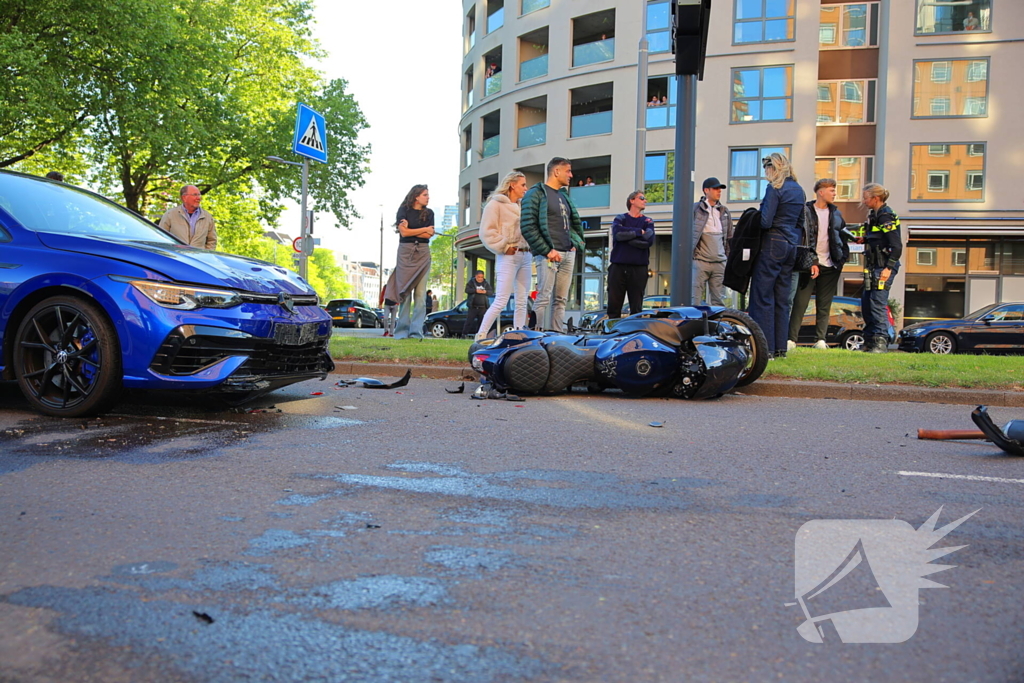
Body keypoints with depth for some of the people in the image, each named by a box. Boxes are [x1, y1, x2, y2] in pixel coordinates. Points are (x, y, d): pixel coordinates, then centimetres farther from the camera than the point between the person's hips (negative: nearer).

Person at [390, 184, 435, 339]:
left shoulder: (429, 213, 12)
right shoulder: (404, 210, 5)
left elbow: (429, 235, 1)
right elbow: (403, 232, -8)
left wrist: (411, 231, -7)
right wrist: (424, 229, -2)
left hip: (423, 253, 2)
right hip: (406, 252, -2)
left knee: (420, 293, -5)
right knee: (404, 292, -4)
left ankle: (417, 331, -6)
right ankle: (402, 331, -2)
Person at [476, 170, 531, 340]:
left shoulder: (522, 206, 18)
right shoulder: (496, 204, -3)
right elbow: (487, 232, -9)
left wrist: (530, 246, 5)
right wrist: (503, 247, -10)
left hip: (525, 255, 7)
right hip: (508, 256, -7)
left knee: (522, 302, 6)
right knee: (501, 301, -13)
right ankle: (480, 336, -7)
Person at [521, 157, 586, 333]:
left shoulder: (565, 195, 22)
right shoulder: (536, 193, -3)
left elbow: (575, 223, 28)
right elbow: (528, 227, -12)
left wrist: (575, 242, 8)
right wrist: (547, 251, -16)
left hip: (568, 254, 8)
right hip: (548, 255, -7)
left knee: (560, 300, 7)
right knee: (544, 298, -9)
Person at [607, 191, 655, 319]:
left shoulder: (647, 221, 14)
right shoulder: (620, 219, 12)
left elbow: (649, 240, -6)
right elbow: (617, 233, -10)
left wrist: (627, 235, -5)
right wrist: (639, 232, -5)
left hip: (639, 269, 1)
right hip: (618, 267, -1)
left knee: (636, 308, 1)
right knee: (613, 305, -4)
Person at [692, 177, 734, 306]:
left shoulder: (724, 211, 16)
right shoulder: (695, 208, 3)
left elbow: (730, 236, 20)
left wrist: (730, 257, 14)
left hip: (720, 262, 4)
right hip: (700, 261, -4)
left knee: (719, 300, 4)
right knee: (695, 299, -6)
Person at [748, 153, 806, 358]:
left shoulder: (774, 188, -10)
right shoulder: (798, 190, 15)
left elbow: (765, 222, -16)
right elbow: (800, 221, 19)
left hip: (773, 243, -8)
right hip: (791, 246, 8)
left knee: (762, 296, -5)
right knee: (782, 298, 10)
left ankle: (766, 348, -7)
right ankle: (780, 347, 11)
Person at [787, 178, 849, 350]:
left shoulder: (835, 213, 13)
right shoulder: (806, 211, -2)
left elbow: (843, 234, 21)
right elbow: (804, 238, -8)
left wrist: (843, 257, 10)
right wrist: (811, 263, -14)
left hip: (830, 265, 5)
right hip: (809, 264, -4)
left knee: (824, 305, 5)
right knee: (800, 302, -5)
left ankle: (820, 339, 9)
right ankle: (791, 339, -3)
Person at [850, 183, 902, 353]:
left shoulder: (886, 217, -13)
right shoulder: (874, 216, 15)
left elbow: (897, 246, -17)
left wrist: (889, 268, -20)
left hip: (883, 267, -10)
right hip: (873, 267, 10)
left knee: (878, 303, -11)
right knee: (866, 302, 11)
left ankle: (881, 341, -8)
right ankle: (870, 341, 19)